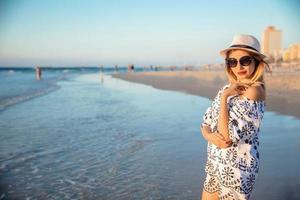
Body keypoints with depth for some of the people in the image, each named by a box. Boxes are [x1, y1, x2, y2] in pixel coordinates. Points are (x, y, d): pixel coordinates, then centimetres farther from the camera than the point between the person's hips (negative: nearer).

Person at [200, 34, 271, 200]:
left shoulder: (254, 90, -20)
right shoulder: (227, 88, 4)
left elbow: (227, 135, -26)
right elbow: (206, 123, 6)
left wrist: (225, 97, -20)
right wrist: (210, 136, -16)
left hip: (237, 167, -7)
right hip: (215, 163, 7)